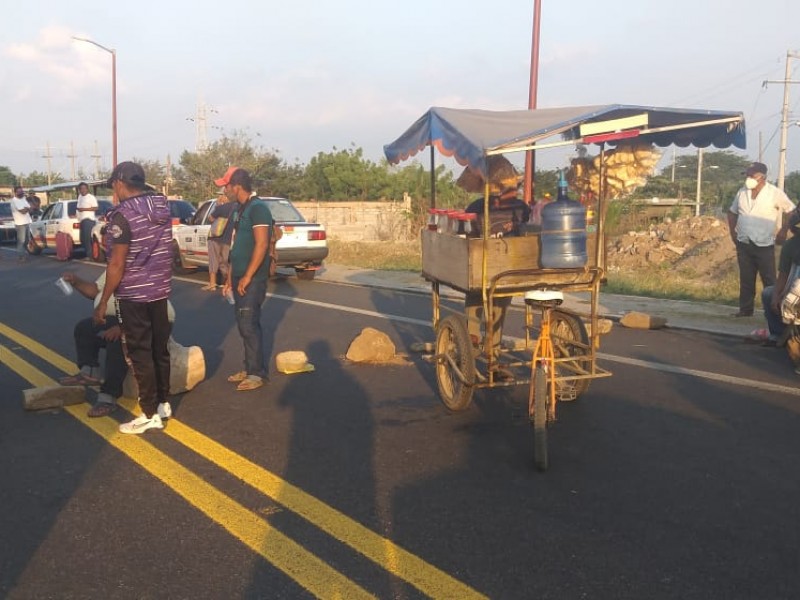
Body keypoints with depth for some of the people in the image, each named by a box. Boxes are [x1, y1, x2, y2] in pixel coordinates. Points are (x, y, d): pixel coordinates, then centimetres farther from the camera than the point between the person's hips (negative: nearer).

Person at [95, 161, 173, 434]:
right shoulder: (162, 206, 3)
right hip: (160, 289, 7)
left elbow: (117, 264, -19)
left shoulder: (123, 214, -18)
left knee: (140, 354, 1)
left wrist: (103, 301, -13)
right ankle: (163, 402, 28)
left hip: (133, 294, -7)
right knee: (160, 348, 16)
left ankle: (150, 414, 6)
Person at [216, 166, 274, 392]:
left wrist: (247, 277, -20)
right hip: (239, 277, 9)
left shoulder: (258, 208, -14)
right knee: (244, 325, 13)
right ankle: (249, 368, 22)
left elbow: (262, 244, -21)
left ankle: (258, 373, 3)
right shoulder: (240, 209, 15)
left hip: (252, 279, -9)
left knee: (250, 325, -6)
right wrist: (230, 278, 19)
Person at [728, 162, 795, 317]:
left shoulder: (775, 193, -10)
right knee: (746, 279, 9)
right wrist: (733, 232, 11)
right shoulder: (742, 192, 5)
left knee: (769, 280, -1)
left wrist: (783, 231, -5)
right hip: (743, 245, 4)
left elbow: (791, 211, -3)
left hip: (765, 246, -4)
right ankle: (745, 309, 17)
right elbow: (732, 212, 19)